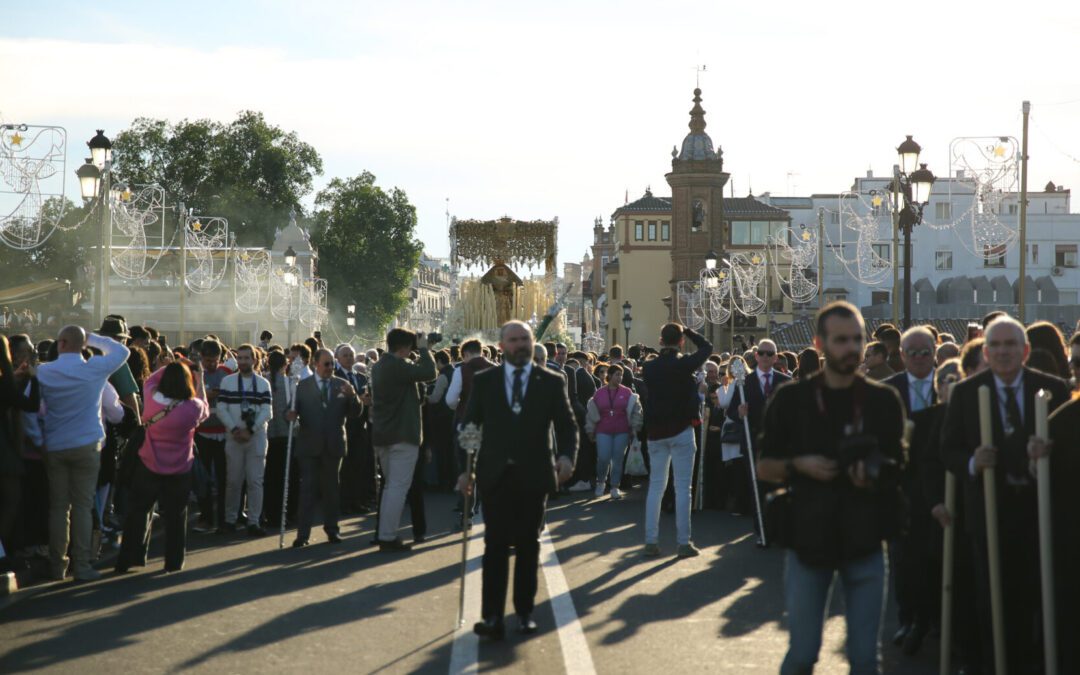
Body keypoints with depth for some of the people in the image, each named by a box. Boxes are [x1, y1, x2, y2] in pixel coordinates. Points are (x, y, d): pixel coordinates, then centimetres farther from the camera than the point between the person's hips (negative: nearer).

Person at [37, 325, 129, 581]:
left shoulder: (43, 372, -2)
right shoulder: (95, 369, -6)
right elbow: (121, 351, 8)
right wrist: (92, 338, 13)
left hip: (54, 447, 2)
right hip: (86, 446, -2)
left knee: (58, 506, 7)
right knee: (82, 506, 2)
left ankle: (57, 565, 11)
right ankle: (81, 566, 1)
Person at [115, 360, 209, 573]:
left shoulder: (152, 398, -14)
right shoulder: (193, 407, -20)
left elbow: (150, 381, 10)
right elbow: (205, 411, 4)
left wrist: (171, 367, 8)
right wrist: (200, 382, 8)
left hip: (148, 466, 1)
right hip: (179, 469, -1)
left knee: (138, 510, 13)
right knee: (175, 515, 12)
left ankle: (129, 558, 14)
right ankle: (173, 562, 17)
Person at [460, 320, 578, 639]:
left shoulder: (551, 382, 4)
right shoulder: (483, 381, 5)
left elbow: (568, 425, 4)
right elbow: (469, 426, 6)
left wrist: (567, 455, -15)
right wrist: (464, 469, -2)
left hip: (534, 476, 1)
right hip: (496, 476, 0)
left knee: (528, 546, 7)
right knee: (496, 544, -5)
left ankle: (525, 612, 16)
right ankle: (492, 616, -6)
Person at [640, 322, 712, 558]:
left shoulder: (649, 368, 2)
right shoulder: (684, 363, -10)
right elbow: (707, 346, 6)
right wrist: (686, 331, 13)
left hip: (655, 432, 4)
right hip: (681, 431, -4)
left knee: (655, 486, 9)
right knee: (682, 487, -1)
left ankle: (651, 541, 6)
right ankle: (683, 542, -1)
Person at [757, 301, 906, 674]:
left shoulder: (883, 400, 2)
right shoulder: (792, 399, 0)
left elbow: (899, 465, 9)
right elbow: (764, 468, 5)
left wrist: (875, 475, -14)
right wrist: (799, 465, -15)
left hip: (864, 540, 1)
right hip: (808, 538, -1)